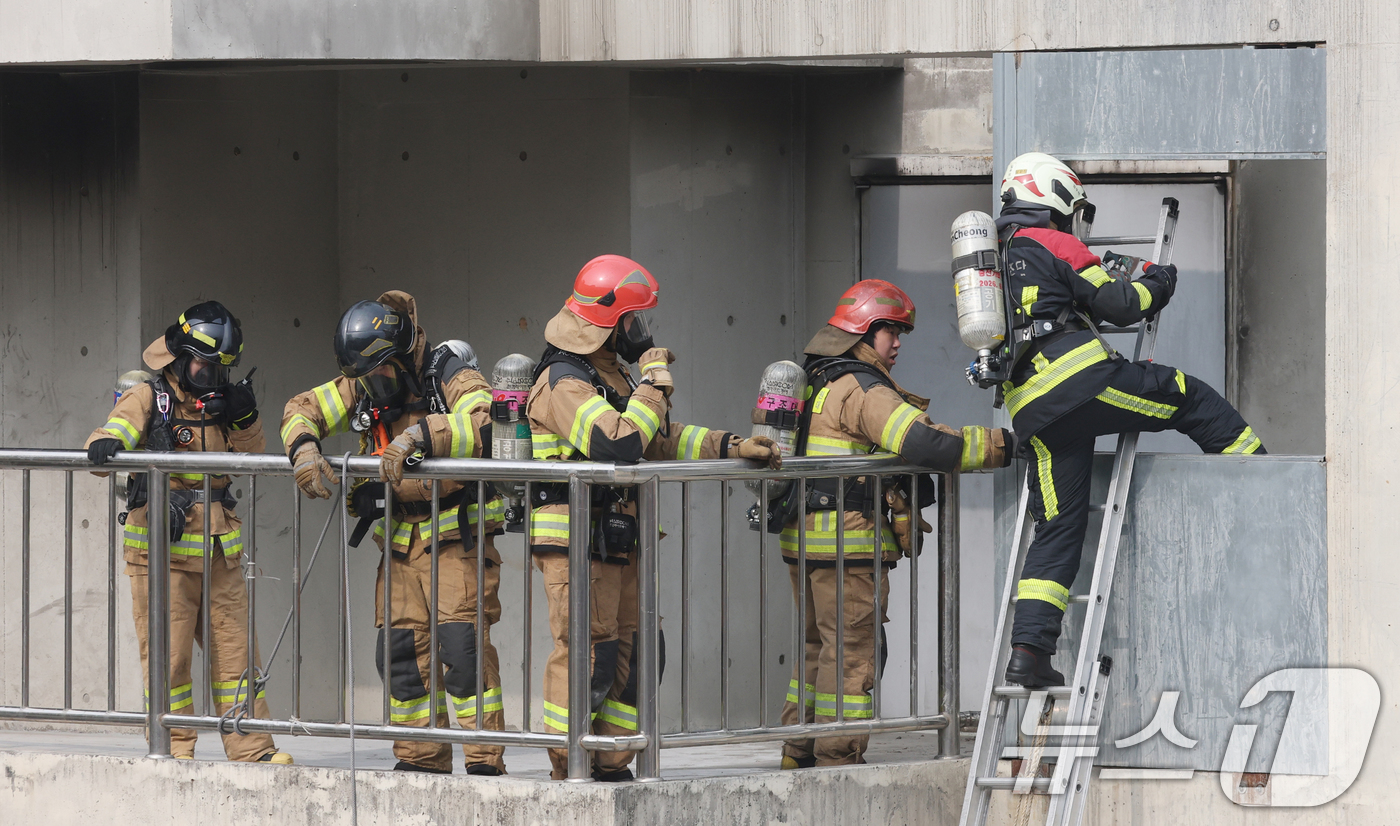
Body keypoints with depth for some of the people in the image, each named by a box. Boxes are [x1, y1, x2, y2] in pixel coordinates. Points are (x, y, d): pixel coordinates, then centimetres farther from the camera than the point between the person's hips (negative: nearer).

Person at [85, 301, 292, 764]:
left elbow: (250, 458, 20)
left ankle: (252, 750, 9)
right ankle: (174, 751, 3)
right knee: (168, 655, -4)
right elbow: (116, 431, -14)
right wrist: (104, 446, -38)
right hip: (162, 552, -5)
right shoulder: (147, 398, -1)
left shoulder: (217, 404, 15)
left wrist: (244, 418, 2)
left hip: (217, 551, 5)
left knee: (235, 651, 5)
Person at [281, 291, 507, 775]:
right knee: (400, 652, 3)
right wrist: (305, 450, -9)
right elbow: (302, 410, 12)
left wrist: (419, 435, -40)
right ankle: (422, 761, 13)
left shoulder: (452, 380, -11)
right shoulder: (360, 390, 8)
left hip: (456, 539, -6)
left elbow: (484, 425, -30)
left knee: (461, 645, -16)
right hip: (400, 543, 6)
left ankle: (485, 762, -14)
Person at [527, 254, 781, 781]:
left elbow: (662, 441, 22)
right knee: (586, 658, -10)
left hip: (616, 545, 10)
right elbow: (618, 445, -27)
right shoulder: (564, 382, -14)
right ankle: (570, 773, -7)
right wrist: (655, 385, -16)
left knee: (629, 656, 10)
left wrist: (731, 448, 11)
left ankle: (610, 768, 15)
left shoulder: (614, 377, 19)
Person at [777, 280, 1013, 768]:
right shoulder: (861, 389, -13)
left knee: (819, 646, 17)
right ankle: (839, 759, -4)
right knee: (855, 650, -5)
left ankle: (798, 755, 20)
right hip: (848, 542, -10)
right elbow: (925, 443, -24)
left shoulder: (819, 384, 19)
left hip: (806, 541, 10)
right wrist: (1003, 446, -18)